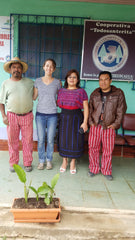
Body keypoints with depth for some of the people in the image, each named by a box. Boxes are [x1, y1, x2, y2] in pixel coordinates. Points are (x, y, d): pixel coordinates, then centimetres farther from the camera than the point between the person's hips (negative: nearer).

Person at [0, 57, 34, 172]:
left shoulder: (29, 82, 7)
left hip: (27, 116, 0)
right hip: (12, 116, 0)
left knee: (28, 140, 6)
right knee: (12, 141, 8)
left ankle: (28, 163, 22)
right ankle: (13, 163, 25)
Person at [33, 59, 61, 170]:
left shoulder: (57, 82, 2)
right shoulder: (38, 81, 4)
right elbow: (34, 97, 8)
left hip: (52, 115, 0)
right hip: (40, 114, 1)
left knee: (50, 140, 6)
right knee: (41, 139, 5)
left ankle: (49, 160, 26)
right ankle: (41, 160, 23)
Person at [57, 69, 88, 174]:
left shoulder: (81, 91, 0)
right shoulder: (61, 91, 9)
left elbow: (86, 108, -3)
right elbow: (58, 104, 14)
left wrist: (85, 122, -10)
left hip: (76, 118, -2)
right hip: (64, 118, 3)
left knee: (75, 140, 2)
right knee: (63, 139, 6)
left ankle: (73, 162, 21)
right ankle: (64, 161, 24)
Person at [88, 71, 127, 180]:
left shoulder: (118, 93, 0)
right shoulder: (95, 93, 9)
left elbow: (121, 110, 0)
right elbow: (90, 109, 13)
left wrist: (116, 124, -5)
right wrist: (90, 122, 3)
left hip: (109, 127, -2)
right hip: (95, 126, 2)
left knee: (108, 150, 5)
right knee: (93, 148, 6)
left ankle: (106, 171, 22)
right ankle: (94, 169, 23)